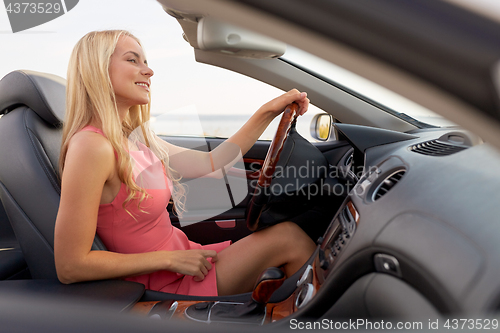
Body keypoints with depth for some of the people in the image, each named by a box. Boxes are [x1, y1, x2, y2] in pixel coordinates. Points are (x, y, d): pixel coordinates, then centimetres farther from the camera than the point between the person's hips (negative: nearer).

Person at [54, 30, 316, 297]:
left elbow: (210, 163, 8)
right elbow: (70, 267, -22)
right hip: (167, 286, -8)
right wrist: (171, 259, -20)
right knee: (290, 237, -9)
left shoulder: (136, 138, 4)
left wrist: (269, 110, 5)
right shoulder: (91, 146, -23)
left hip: (182, 257, 8)